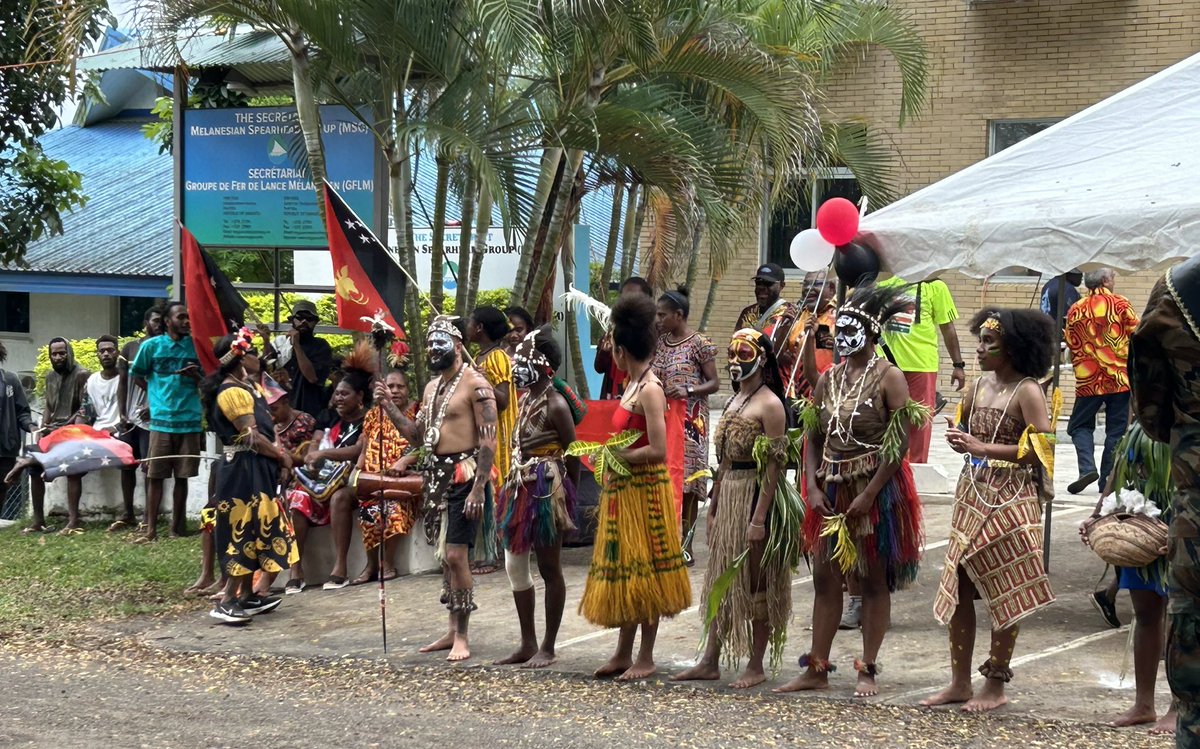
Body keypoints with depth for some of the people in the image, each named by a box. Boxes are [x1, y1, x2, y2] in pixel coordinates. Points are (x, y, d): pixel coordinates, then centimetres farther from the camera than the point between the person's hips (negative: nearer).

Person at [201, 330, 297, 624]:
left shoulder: (250, 387, 15)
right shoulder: (232, 392, -16)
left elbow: (267, 427, 15)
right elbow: (252, 436, -19)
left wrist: (281, 457, 1)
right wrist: (282, 456, -8)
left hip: (258, 468, 10)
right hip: (244, 469, -10)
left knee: (254, 531, 14)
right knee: (244, 532, -10)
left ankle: (246, 595, 20)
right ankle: (227, 602, -8)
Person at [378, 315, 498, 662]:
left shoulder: (475, 385, -10)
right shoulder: (433, 387, 16)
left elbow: (488, 441, -14)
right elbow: (418, 435, 17)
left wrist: (478, 489, -21)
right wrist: (388, 407, 5)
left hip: (465, 474, -8)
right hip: (438, 474, 8)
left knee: (455, 554, -12)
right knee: (445, 554, 11)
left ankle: (462, 636, -6)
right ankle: (453, 631, 19)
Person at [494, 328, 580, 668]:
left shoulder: (554, 404, -14)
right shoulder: (526, 399, 11)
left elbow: (573, 454, -11)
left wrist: (567, 496, -8)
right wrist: (513, 486, 10)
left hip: (546, 490, -9)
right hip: (521, 488, 9)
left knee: (549, 568, 0)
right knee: (515, 564, 11)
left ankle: (548, 647, 8)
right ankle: (528, 644, 21)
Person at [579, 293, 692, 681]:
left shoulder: (649, 390, -16)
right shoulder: (633, 385, 11)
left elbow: (657, 450, -22)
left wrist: (616, 457, -16)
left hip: (645, 490, -9)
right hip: (622, 490, 9)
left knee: (643, 573, -1)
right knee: (622, 570, 13)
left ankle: (646, 657, 6)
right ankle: (623, 654, 20)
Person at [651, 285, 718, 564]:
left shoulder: (699, 344, -7)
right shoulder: (660, 341, 11)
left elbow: (714, 383, -6)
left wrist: (689, 390, -21)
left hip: (689, 420, -6)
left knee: (686, 481, -4)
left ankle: (686, 545, 2)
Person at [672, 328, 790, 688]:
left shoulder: (769, 404, -11)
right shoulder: (734, 400, 14)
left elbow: (773, 465, -16)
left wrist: (759, 517, -20)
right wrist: (714, 504, 15)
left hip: (755, 494, -8)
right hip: (727, 493, 8)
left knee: (755, 580, -1)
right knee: (720, 578, 10)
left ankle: (756, 666, 7)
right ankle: (710, 662, 16)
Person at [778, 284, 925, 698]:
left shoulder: (888, 378, -8)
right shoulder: (828, 379, 10)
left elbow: (900, 443, -14)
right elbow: (813, 437, 11)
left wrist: (869, 493, -17)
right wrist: (813, 486, -3)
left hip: (876, 489, -6)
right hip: (832, 489, 6)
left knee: (873, 579, 2)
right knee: (825, 577, 7)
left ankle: (868, 670, 8)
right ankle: (816, 668, 12)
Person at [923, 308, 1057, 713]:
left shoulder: (1027, 391, -9)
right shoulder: (978, 386, 11)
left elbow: (1041, 448, -18)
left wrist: (983, 449, -19)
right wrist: (957, 439, 1)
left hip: (1010, 498, -7)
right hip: (972, 493, 7)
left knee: (1003, 591, 0)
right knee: (958, 588, 7)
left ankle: (996, 685, 10)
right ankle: (960, 682, 16)